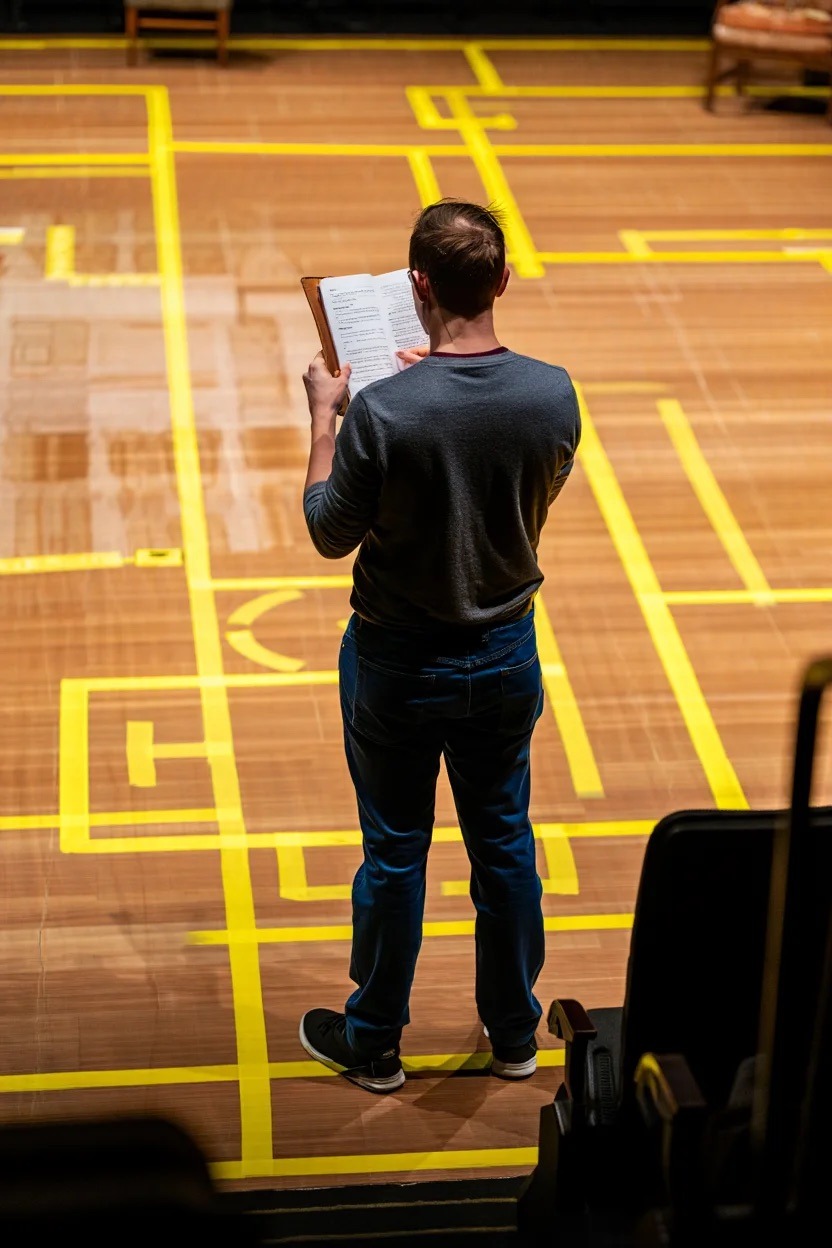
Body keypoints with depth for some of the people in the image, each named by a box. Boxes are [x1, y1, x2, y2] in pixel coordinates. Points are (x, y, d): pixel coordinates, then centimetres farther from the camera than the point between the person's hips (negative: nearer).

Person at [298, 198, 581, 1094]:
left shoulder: (381, 412, -26)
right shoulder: (552, 395, -14)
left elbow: (330, 534, -12)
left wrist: (323, 417, -1)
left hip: (398, 666, -3)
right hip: (506, 657, 3)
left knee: (394, 853, 12)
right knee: (504, 843, 19)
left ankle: (374, 1044, 28)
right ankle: (514, 1033, 34)